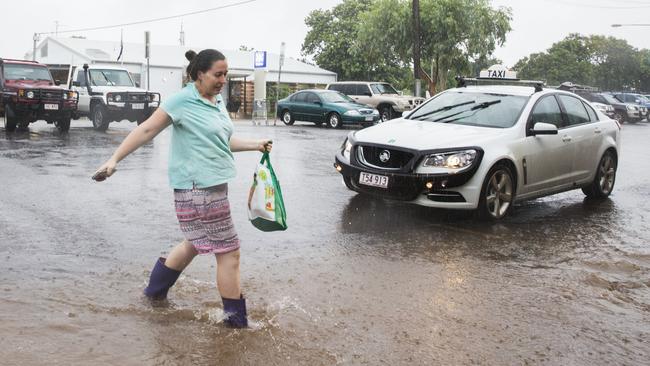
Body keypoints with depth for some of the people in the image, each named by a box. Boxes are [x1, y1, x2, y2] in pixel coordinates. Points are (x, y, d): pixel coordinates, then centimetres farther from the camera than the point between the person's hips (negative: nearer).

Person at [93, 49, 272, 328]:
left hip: (214, 185, 10)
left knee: (196, 244, 24)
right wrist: (114, 160, -16)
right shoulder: (183, 101, -13)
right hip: (198, 188, -10)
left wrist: (255, 146, 21)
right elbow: (146, 130, -13)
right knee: (229, 252, -3)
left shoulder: (217, 102, 12)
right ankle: (236, 318, 9)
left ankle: (155, 290, 40)